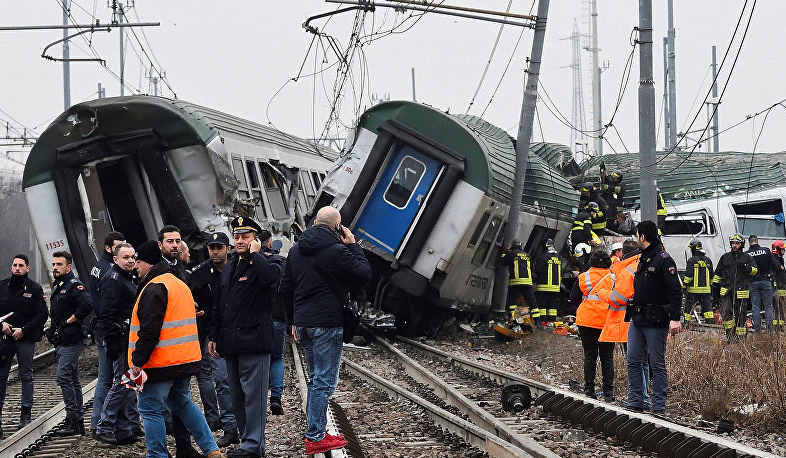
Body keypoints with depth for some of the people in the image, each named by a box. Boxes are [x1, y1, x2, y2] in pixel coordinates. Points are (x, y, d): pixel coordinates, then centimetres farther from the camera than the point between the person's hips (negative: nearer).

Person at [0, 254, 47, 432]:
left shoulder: (34, 289, -1)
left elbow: (43, 314, -3)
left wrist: (24, 330, -11)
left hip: (26, 339, -2)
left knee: (26, 376, 3)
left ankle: (26, 414, 8)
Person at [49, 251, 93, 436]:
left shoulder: (74, 286, -12)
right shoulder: (57, 287, 18)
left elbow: (87, 304, -29)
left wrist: (70, 320, -20)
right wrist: (53, 332, 15)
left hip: (72, 341, -10)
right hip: (61, 342, 10)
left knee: (63, 377, -14)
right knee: (72, 380, 11)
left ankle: (72, 421, -12)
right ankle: (79, 421, 15)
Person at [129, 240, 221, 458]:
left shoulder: (154, 288, -14)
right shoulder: (180, 284, 17)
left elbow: (148, 331, -21)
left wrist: (138, 362, -19)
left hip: (160, 362, -10)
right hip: (186, 359, 10)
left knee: (150, 408, -1)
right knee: (183, 403, 19)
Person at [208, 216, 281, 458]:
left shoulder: (261, 265, -4)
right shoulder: (228, 269, 20)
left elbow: (272, 277, -31)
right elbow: (218, 306, 24)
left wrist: (255, 254, -17)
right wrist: (214, 337, 20)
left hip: (253, 340, -8)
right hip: (231, 343, 9)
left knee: (253, 394, -8)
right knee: (237, 398, 11)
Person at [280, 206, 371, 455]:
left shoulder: (296, 250, 11)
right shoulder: (336, 251, -13)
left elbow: (285, 289, 16)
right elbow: (365, 273, -7)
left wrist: (294, 321, 22)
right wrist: (353, 245, 2)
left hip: (303, 322, 8)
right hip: (327, 323, -8)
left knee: (316, 379, 18)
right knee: (324, 381, -4)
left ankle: (317, 432, 20)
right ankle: (315, 438, -5)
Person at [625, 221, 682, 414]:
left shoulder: (663, 260, -10)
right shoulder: (643, 260, 17)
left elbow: (675, 291, -16)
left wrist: (675, 318, -24)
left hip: (655, 321, -8)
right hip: (637, 319, 8)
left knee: (657, 365, -2)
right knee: (633, 362, 7)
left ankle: (658, 408, 3)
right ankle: (635, 404, 13)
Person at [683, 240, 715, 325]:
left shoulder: (692, 260, -8)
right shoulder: (708, 261, 10)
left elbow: (688, 276, -11)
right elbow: (711, 277, 16)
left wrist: (685, 286, -3)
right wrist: (711, 287, 24)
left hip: (693, 289, -5)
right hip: (706, 289, 5)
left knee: (689, 308, 3)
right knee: (707, 307, 7)